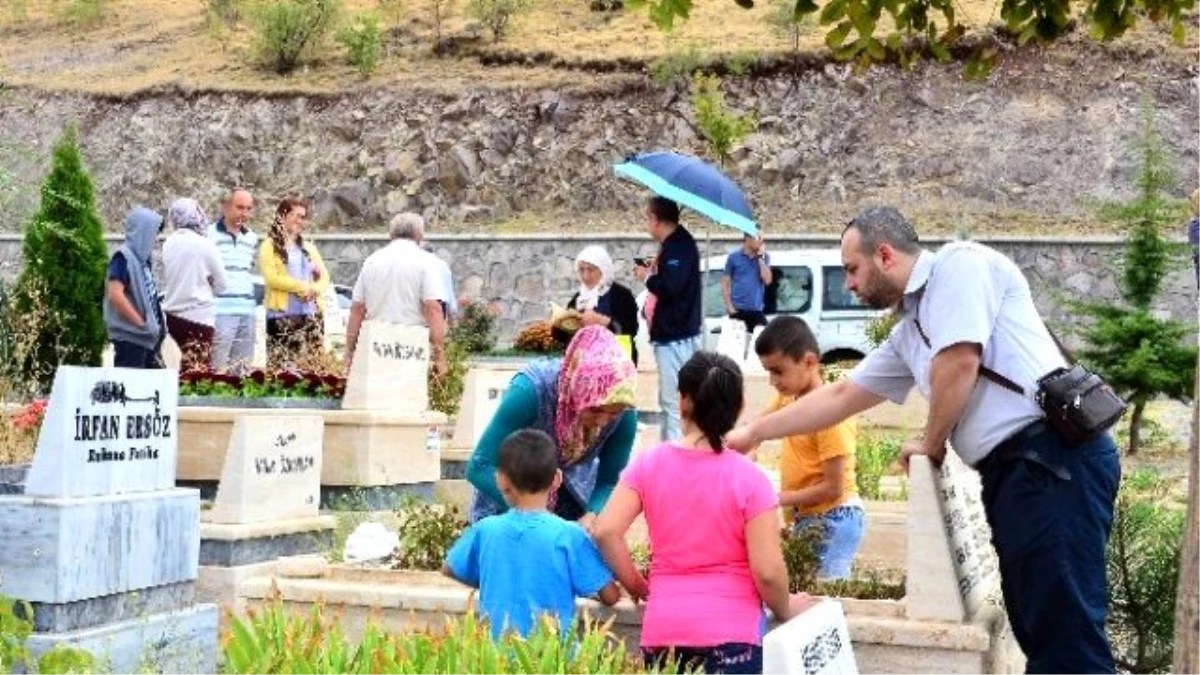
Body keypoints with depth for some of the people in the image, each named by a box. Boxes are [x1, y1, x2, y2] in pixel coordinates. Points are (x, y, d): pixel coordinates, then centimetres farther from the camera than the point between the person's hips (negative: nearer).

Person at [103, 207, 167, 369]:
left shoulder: (142, 258, 13)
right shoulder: (123, 257, -11)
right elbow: (115, 295, -21)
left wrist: (159, 324, 9)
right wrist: (141, 322, -17)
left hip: (148, 337, 9)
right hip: (130, 337, -9)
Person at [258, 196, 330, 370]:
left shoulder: (308, 247, 20)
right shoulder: (270, 246, 4)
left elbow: (324, 277, 13)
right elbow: (272, 278, -9)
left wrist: (313, 290, -9)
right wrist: (304, 287, -9)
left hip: (312, 314, 5)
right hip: (282, 315, -5)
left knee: (312, 364, -1)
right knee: (281, 364, -12)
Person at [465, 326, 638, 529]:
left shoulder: (623, 414, -23)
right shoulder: (530, 391, -34)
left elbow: (609, 481, -12)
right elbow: (480, 467, -32)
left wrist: (592, 516, -33)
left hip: (573, 492, 3)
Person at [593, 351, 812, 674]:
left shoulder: (649, 464, 2)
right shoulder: (748, 478, -7)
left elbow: (606, 531, -4)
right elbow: (767, 572, -11)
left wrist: (638, 587, 10)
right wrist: (785, 610, 9)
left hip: (663, 632, 3)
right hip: (730, 634, -3)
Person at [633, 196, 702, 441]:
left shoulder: (679, 245, -16)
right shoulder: (675, 244, 15)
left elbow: (670, 287, -28)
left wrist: (647, 277, -12)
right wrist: (654, 271, 9)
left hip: (676, 337, -11)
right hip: (673, 333, 11)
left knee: (674, 401, -9)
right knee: (670, 400, 17)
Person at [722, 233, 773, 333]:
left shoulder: (764, 257, 6)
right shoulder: (733, 256, 0)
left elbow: (767, 280, -6)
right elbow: (725, 283, 2)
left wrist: (761, 258, -9)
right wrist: (729, 307, -6)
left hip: (757, 310, 2)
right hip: (738, 309, -2)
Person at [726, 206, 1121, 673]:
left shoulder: (960, 263, -2)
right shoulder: (907, 334, 24)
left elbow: (959, 361, -14)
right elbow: (840, 397, 32)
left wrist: (931, 446, 2)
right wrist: (753, 433, 36)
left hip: (1054, 457, -9)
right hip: (1010, 472, 9)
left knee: (1067, 630, -12)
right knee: (1039, 629, 7)